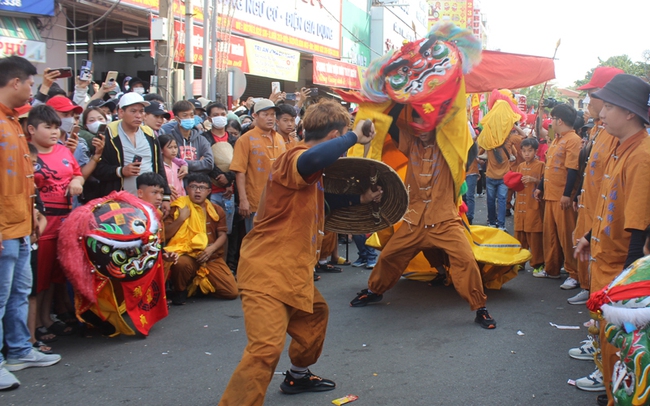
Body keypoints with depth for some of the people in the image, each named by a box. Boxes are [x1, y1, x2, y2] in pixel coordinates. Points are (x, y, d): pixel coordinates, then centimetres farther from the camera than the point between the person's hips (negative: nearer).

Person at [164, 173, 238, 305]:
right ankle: (180, 291, -6)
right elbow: (165, 235, -4)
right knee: (181, 263, -41)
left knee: (232, 292, -11)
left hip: (212, 258, 4)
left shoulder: (216, 210, 10)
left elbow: (222, 235, 6)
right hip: (188, 255, -3)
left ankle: (200, 283, 19)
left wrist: (211, 249, -13)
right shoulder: (178, 207, 1)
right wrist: (181, 219, -16)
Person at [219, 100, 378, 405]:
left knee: (316, 313, 30)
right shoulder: (294, 158, -19)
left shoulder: (311, 174, 14)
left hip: (292, 271, 11)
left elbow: (322, 204, 27)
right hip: (266, 271, -11)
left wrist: (359, 200, 17)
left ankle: (298, 376, 48)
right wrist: (354, 137, -31)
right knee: (267, 348, -21)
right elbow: (313, 158, -44)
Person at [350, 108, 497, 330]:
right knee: (388, 255, 12)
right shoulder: (411, 143, 5)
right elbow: (389, 124, 1)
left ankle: (480, 308, -2)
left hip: (445, 220, -3)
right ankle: (374, 291, 38)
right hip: (414, 220, 3)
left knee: (465, 259, -17)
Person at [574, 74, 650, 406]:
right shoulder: (621, 148, 6)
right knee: (606, 332, 19)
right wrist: (590, 236, 25)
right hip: (603, 259, 9)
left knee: (615, 340, 2)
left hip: (620, 268, -9)